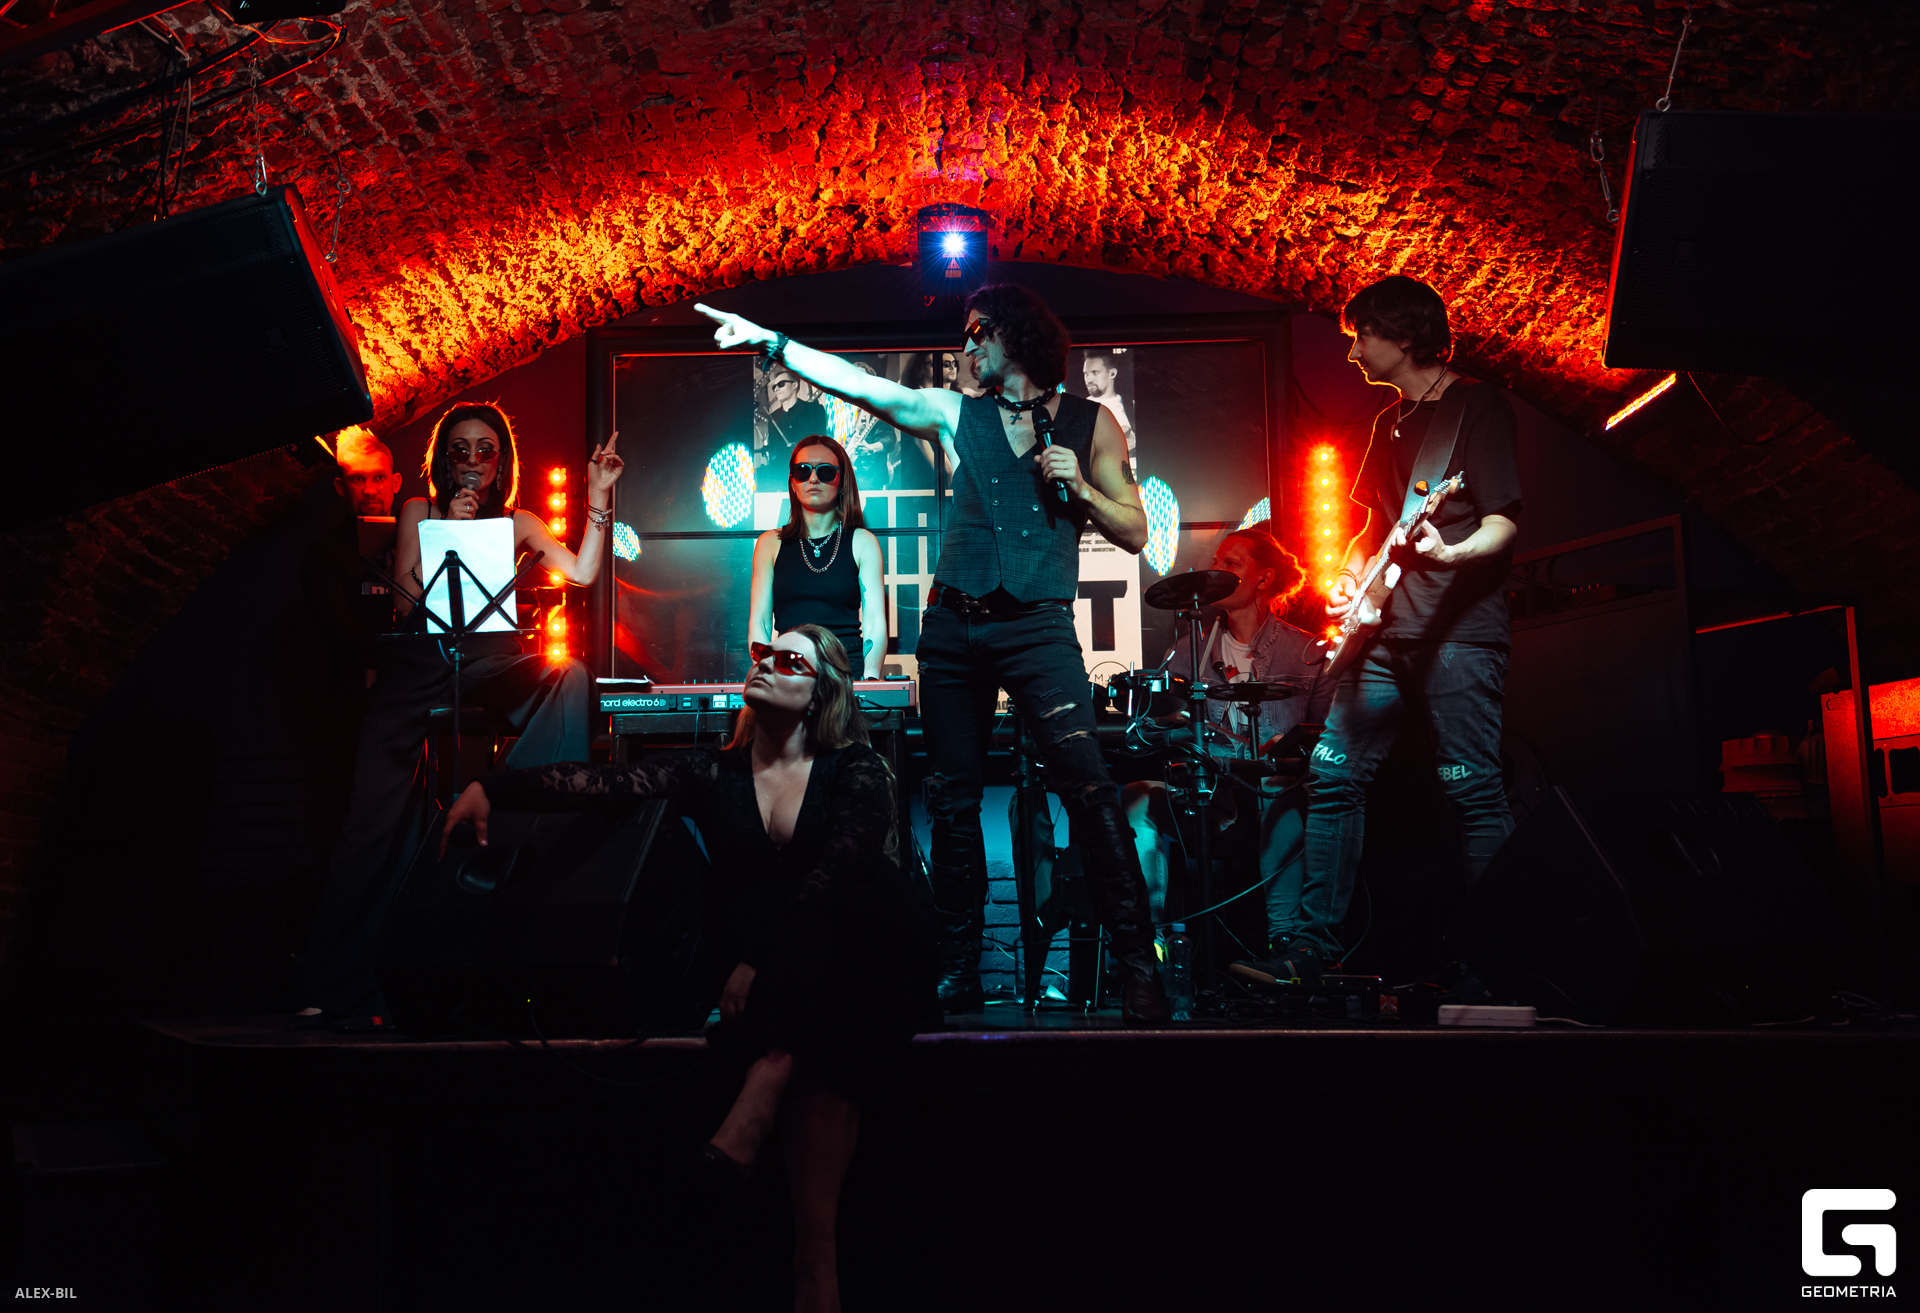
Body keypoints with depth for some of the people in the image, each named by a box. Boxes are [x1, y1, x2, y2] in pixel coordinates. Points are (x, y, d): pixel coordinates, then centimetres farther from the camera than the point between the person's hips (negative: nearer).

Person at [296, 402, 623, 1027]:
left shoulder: (516, 522, 14)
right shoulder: (421, 512, 10)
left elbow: (583, 573, 2)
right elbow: (405, 605, 0)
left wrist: (599, 499, -3)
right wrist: (447, 532, -9)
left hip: (491, 669, 2)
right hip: (416, 675, -2)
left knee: (569, 676, -30)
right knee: (380, 818, -12)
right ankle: (337, 988, -7)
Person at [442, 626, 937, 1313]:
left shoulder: (856, 772, 4)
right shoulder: (712, 773, 13)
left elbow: (835, 874, -11)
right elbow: (611, 781, -1)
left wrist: (762, 962, -24)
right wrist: (492, 788, -15)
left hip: (860, 960, -1)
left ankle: (755, 1107, -38)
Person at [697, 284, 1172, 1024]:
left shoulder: (1090, 422, 6)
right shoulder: (953, 415, 11)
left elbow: (1134, 534, 6)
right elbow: (861, 385, 4)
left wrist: (1081, 489, -10)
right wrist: (771, 342, -2)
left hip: (1037, 627, -3)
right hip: (952, 627, 3)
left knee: (1086, 783, -17)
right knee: (953, 796, 6)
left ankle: (1136, 965, -11)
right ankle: (958, 969, 17)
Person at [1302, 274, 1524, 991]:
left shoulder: (1477, 404, -2)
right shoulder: (1391, 422, 20)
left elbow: (1505, 520, -10)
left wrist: (1451, 553, -31)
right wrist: (1352, 575, 7)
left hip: (1459, 630, -8)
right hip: (1386, 631, 8)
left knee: (1474, 792, -8)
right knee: (1333, 774, 3)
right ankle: (1313, 947, 9)